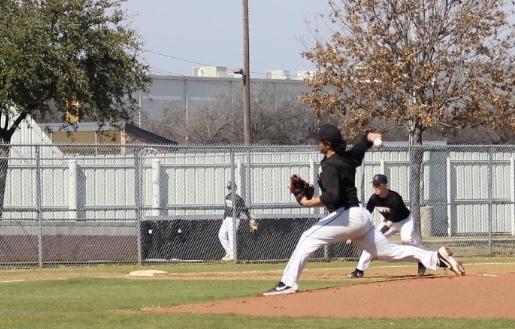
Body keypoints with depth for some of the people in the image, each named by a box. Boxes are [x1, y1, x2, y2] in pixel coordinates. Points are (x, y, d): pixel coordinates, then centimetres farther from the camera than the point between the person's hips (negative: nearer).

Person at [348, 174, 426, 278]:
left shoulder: (395, 198, -33)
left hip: (405, 220, -6)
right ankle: (359, 270, -2)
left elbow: (392, 220, -34)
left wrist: (381, 232, -45)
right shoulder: (374, 199, -17)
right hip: (388, 221, 6)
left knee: (406, 238, -34)